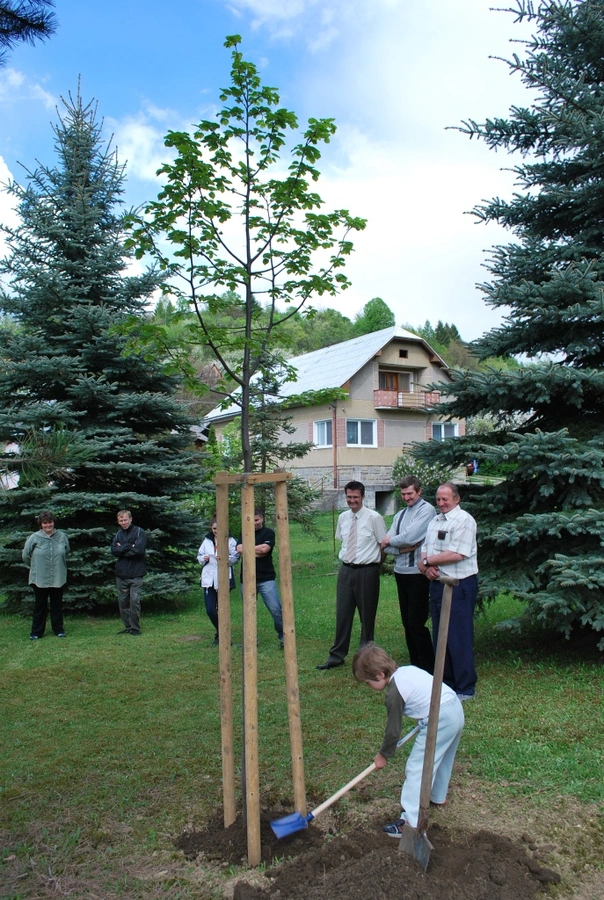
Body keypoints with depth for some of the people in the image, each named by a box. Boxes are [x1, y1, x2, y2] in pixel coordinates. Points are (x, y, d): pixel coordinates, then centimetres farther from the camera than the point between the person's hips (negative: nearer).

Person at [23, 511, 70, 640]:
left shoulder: (62, 537, -1)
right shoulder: (34, 538, -7)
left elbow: (66, 552, 13)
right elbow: (26, 555, 2)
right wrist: (36, 566, 11)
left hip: (58, 578, 2)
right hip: (39, 579, -1)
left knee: (57, 605, 10)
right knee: (40, 606, 7)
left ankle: (59, 629, 20)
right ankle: (36, 632, 16)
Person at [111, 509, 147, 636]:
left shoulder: (139, 532, -3)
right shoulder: (118, 534, 11)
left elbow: (139, 550, -17)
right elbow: (114, 550, -3)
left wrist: (122, 549, -7)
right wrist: (129, 546, -14)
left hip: (136, 574, -5)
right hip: (121, 574, 5)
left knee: (134, 601, -4)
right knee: (123, 602, 9)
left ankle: (135, 628, 7)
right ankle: (128, 627, 20)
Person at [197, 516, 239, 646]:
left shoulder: (230, 541, -2)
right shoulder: (207, 540, 9)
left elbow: (235, 557, -8)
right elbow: (199, 556, 14)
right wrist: (203, 558, -7)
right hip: (209, 579, 3)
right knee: (210, 610, 0)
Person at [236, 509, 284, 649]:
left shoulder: (268, 533, 0)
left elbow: (265, 549, -17)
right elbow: (239, 549, -7)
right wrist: (257, 550, -13)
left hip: (266, 579, -4)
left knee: (276, 609, -9)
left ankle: (282, 636, 6)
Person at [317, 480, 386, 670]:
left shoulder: (374, 518, -10)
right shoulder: (343, 518, 5)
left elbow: (383, 545, -3)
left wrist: (374, 563, 4)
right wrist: (346, 557, 11)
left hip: (367, 571, -4)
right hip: (346, 569, 4)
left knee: (367, 615, 9)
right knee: (342, 614, 7)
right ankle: (337, 656, 17)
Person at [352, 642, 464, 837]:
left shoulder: (394, 693, -11)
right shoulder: (407, 669, 11)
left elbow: (393, 729, -3)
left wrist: (383, 755, 12)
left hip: (439, 720, -10)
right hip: (456, 708, 10)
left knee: (416, 768, -3)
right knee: (441, 758, 29)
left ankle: (411, 823, -3)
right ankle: (438, 796, 49)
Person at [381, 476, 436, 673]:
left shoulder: (426, 510, -8)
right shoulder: (400, 515, 14)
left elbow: (410, 537, -20)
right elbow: (385, 545, 7)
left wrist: (390, 541, -3)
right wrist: (403, 547, -11)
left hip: (418, 573, -7)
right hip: (400, 571, 7)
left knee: (416, 623, -5)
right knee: (407, 622, 13)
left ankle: (428, 668, 8)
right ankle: (414, 665, 24)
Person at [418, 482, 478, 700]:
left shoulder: (463, 520, -11)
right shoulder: (435, 521, 15)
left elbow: (456, 554, -20)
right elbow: (425, 550, 14)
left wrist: (427, 560, -9)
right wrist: (427, 566, -9)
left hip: (459, 586, -8)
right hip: (437, 584, 8)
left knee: (459, 639, -2)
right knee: (439, 637, 15)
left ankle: (465, 688, 11)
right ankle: (445, 683, 27)